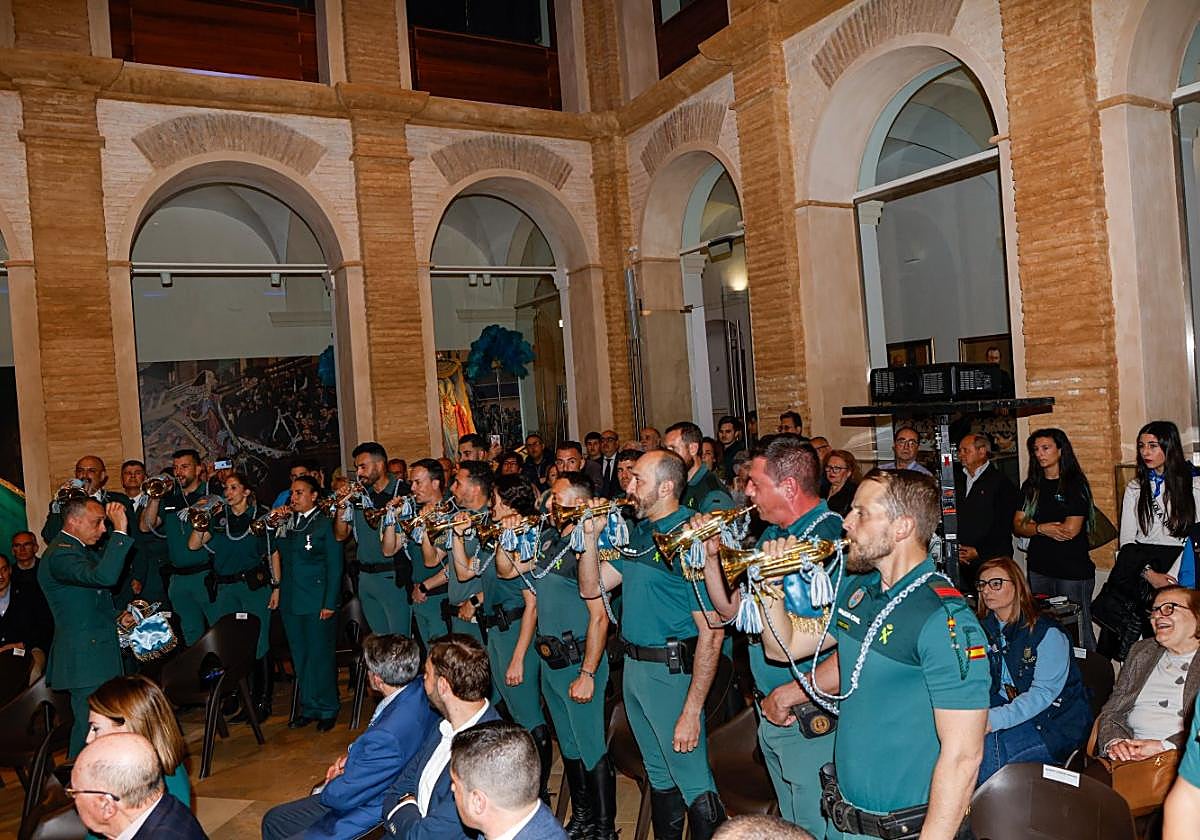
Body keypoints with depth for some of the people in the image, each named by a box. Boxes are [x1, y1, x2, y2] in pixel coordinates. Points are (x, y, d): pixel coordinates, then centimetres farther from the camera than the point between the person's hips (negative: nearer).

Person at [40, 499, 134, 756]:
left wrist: (116, 617, 13)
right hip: (86, 658, -10)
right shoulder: (61, 554, -19)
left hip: (97, 651, 10)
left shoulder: (79, 549, 14)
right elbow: (104, 577, -38)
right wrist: (120, 531, -36)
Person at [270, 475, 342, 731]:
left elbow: (335, 566, -8)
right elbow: (277, 555, 15)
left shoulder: (326, 524, -6)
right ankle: (308, 707, 23)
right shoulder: (287, 522, 11)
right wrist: (277, 588, 4)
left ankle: (327, 710, 13)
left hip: (317, 601, -6)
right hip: (290, 599, 6)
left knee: (320, 655, 0)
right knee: (300, 656, 12)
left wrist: (330, 603, -12)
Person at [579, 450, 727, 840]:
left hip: (672, 670, -8)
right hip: (633, 666, 9)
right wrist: (590, 536, -4)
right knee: (659, 775, 23)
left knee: (694, 785, -2)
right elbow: (592, 588, 11)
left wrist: (692, 712, -24)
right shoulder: (638, 531, 8)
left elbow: (712, 632, -22)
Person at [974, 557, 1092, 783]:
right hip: (1011, 711, 5)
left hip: (1055, 724, -5)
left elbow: (1044, 693, -20)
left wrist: (995, 719, -31)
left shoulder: (1047, 632, -11)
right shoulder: (984, 629, 8)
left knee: (987, 747, -29)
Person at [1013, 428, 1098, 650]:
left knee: (1077, 631, -2)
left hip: (1073, 571, -5)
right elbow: (1017, 527, 8)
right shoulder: (1031, 486, 11)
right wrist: (1042, 528, -11)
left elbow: (1071, 530, -12)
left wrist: (1032, 525, -2)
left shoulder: (1075, 484, -4)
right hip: (1039, 569, 5)